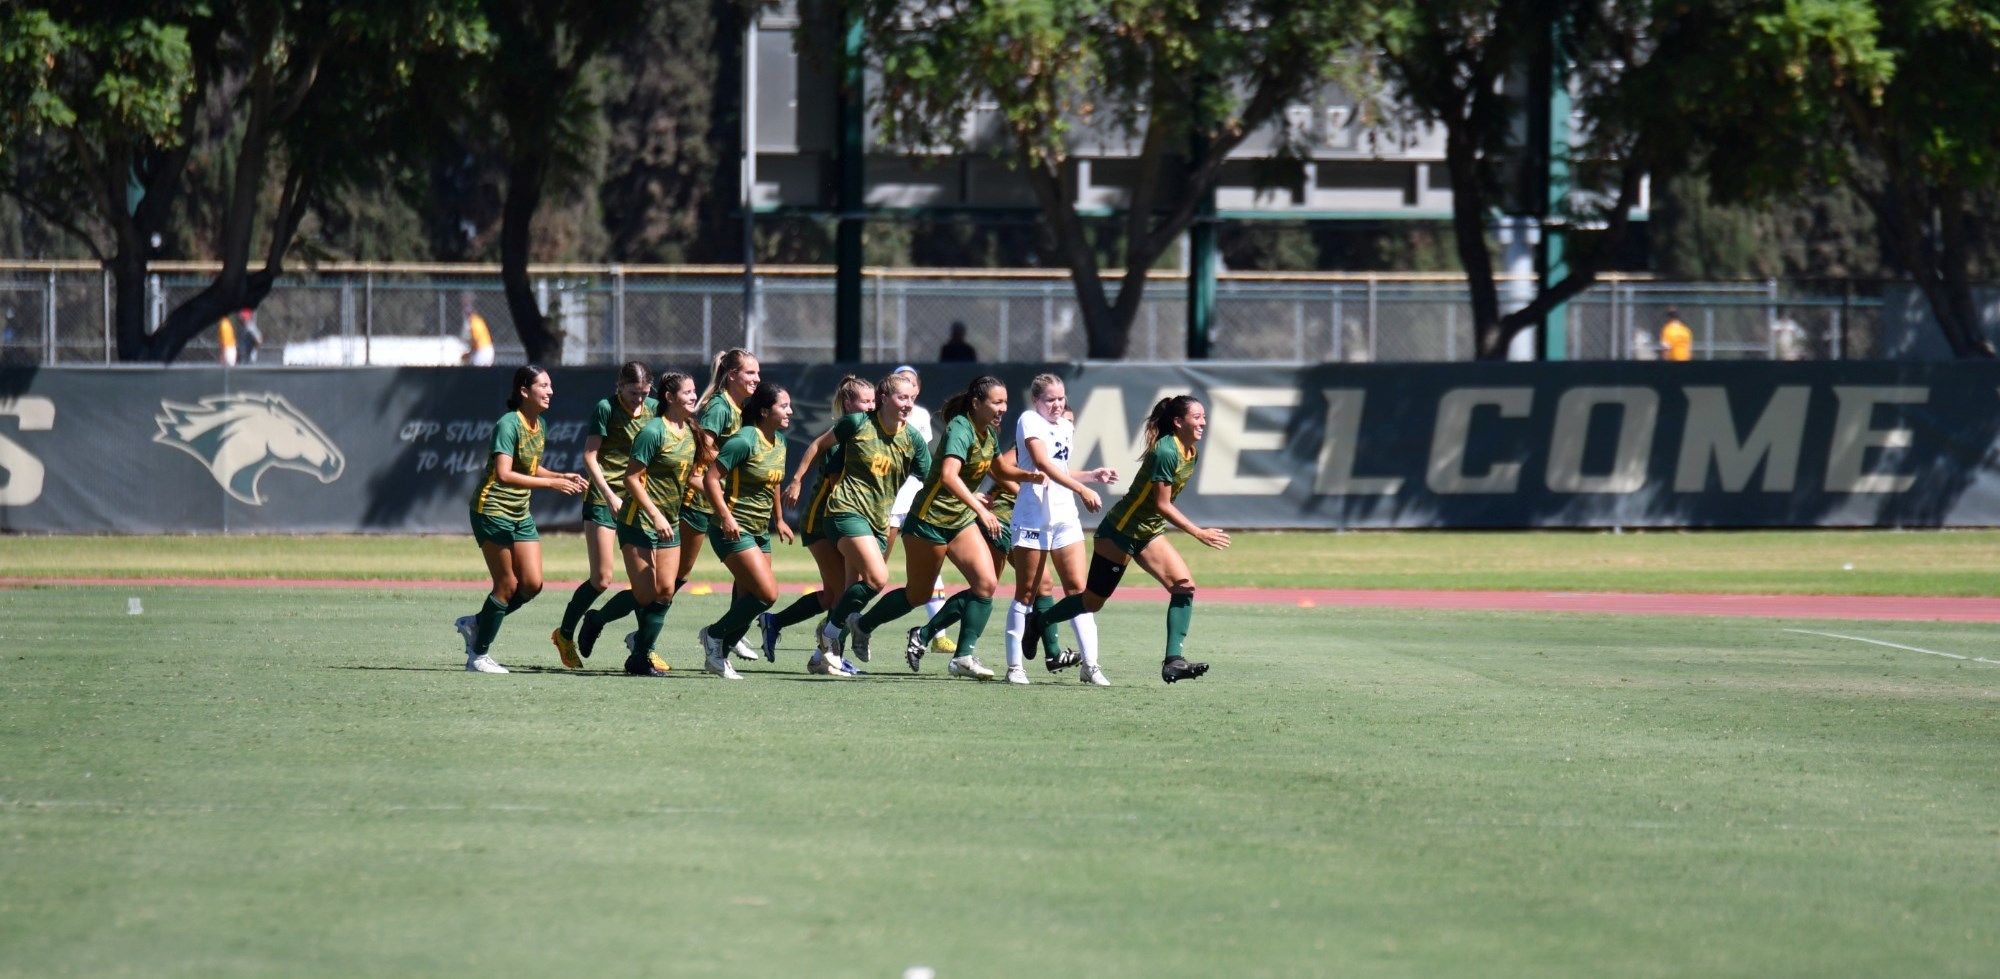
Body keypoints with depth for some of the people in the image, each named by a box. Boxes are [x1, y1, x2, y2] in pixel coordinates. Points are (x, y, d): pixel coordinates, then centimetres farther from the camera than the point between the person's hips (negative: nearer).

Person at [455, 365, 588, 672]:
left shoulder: (539, 426, 8)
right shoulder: (508, 424, -19)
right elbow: (504, 474, -28)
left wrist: (562, 476, 5)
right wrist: (551, 483, -29)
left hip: (521, 514, 8)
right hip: (492, 510, -8)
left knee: (532, 584, 0)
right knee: (508, 586, -6)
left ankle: (476, 624, 19)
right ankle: (478, 656, 7)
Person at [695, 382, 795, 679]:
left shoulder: (779, 442, 9)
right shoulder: (745, 441, -17)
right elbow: (711, 478, -19)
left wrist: (779, 519, 27)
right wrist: (726, 517, -25)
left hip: (760, 531, 9)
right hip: (734, 530, -9)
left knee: (748, 602, 5)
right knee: (767, 594, -15)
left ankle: (717, 655, 16)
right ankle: (714, 635, 3)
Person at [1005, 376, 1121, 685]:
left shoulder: (1066, 427, 16)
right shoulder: (1030, 421, -7)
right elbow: (1044, 464, -21)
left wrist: (1094, 475, 11)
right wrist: (1082, 490, -27)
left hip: (1065, 516, 6)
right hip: (1033, 517, -6)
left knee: (1078, 588, -2)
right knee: (1027, 593, 0)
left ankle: (1090, 665, -3)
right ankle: (1014, 666, 7)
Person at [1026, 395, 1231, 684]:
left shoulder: (1190, 454, 5)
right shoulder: (1166, 452, -23)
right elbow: (1162, 504, -23)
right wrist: (1198, 533, -24)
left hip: (1149, 532, 9)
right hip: (1120, 530, -9)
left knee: (1184, 585, -11)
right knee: (1093, 600, 3)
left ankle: (1173, 661, -15)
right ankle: (1036, 623, 28)